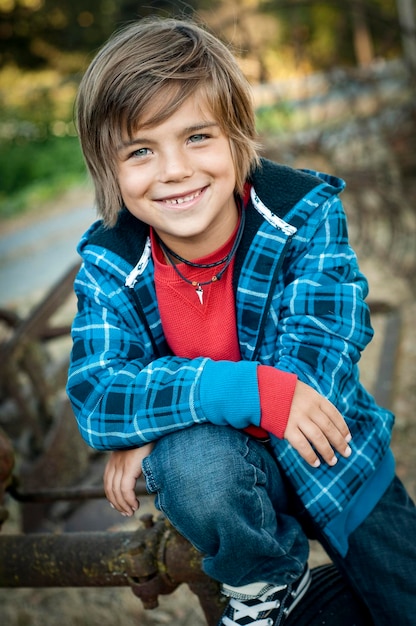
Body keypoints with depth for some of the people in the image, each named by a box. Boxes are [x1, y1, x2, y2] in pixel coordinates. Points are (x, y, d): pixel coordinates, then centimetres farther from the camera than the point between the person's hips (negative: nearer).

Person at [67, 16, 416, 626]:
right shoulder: (110, 266, -16)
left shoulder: (306, 212, -20)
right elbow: (94, 400, -26)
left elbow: (311, 373, -25)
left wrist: (154, 421, -24)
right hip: (220, 460, 0)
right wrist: (246, 388, -40)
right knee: (193, 460, -34)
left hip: (331, 450, 1)